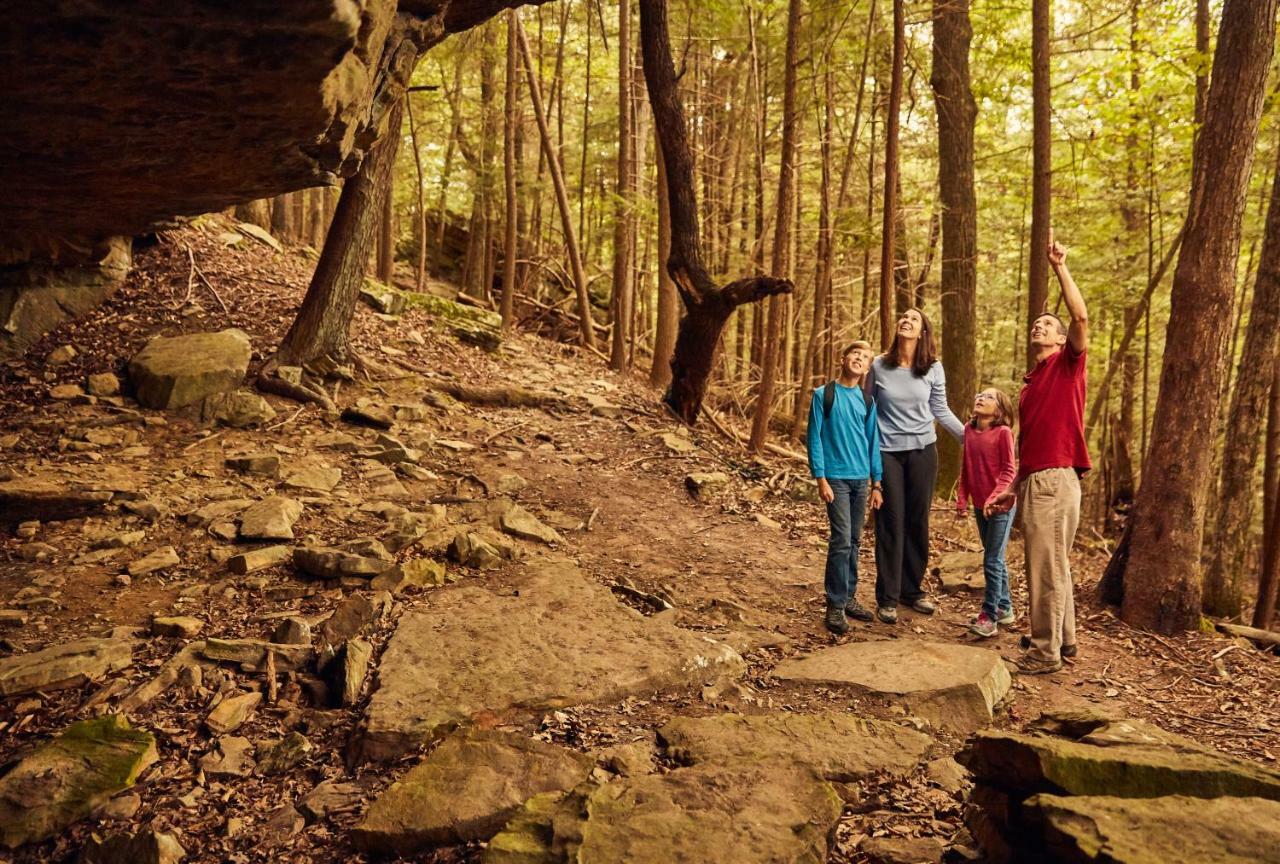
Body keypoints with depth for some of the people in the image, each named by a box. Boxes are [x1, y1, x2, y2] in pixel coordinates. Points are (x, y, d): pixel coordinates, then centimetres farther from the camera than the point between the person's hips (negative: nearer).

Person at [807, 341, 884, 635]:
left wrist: (876, 483, 8)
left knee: (853, 541, 10)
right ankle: (835, 606, -3)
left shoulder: (867, 401, 9)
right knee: (841, 540, -10)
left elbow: (873, 442, 11)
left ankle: (849, 597, 22)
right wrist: (820, 478, -11)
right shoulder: (823, 394, -3)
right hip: (835, 477, -5)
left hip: (861, 479, 5)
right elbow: (814, 437, -5)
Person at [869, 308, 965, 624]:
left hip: (922, 450, 2)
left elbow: (941, 411, 8)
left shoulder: (933, 368, 0)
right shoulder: (879, 366, -3)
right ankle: (887, 597, 7)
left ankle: (913, 589, 21)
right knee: (891, 523, -1)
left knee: (918, 522, 8)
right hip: (887, 452, -1)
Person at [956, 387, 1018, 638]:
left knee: (992, 561, -4)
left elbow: (1009, 471, -14)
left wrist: (995, 498, -25)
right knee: (995, 559, 17)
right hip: (980, 506, 6)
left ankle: (989, 616, 3)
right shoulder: (969, 430, 4)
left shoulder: (1003, 432, -12)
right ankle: (1005, 608, 30)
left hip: (1001, 506, -6)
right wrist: (962, 501, 9)